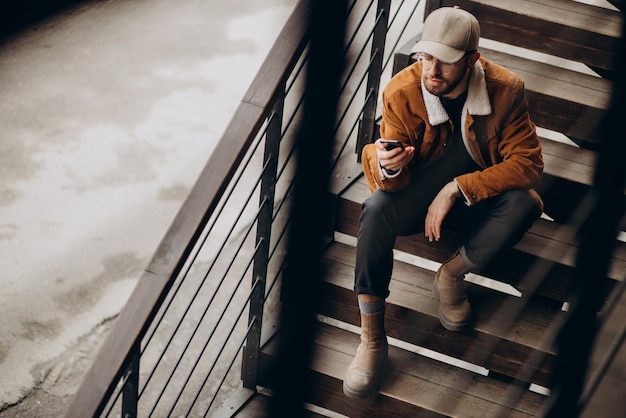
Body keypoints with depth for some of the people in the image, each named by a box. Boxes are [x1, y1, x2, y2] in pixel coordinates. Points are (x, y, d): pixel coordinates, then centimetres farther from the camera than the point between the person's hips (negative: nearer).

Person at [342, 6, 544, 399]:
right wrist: (387, 166, -41)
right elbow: (392, 183, -14)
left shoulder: (506, 90, -17)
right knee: (376, 210, -33)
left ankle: (452, 274, -9)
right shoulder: (401, 92, -17)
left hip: (477, 200, 0)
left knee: (525, 203, -32)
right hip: (417, 197, 0)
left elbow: (528, 163, -18)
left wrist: (457, 189, -25)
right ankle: (372, 338, -25)